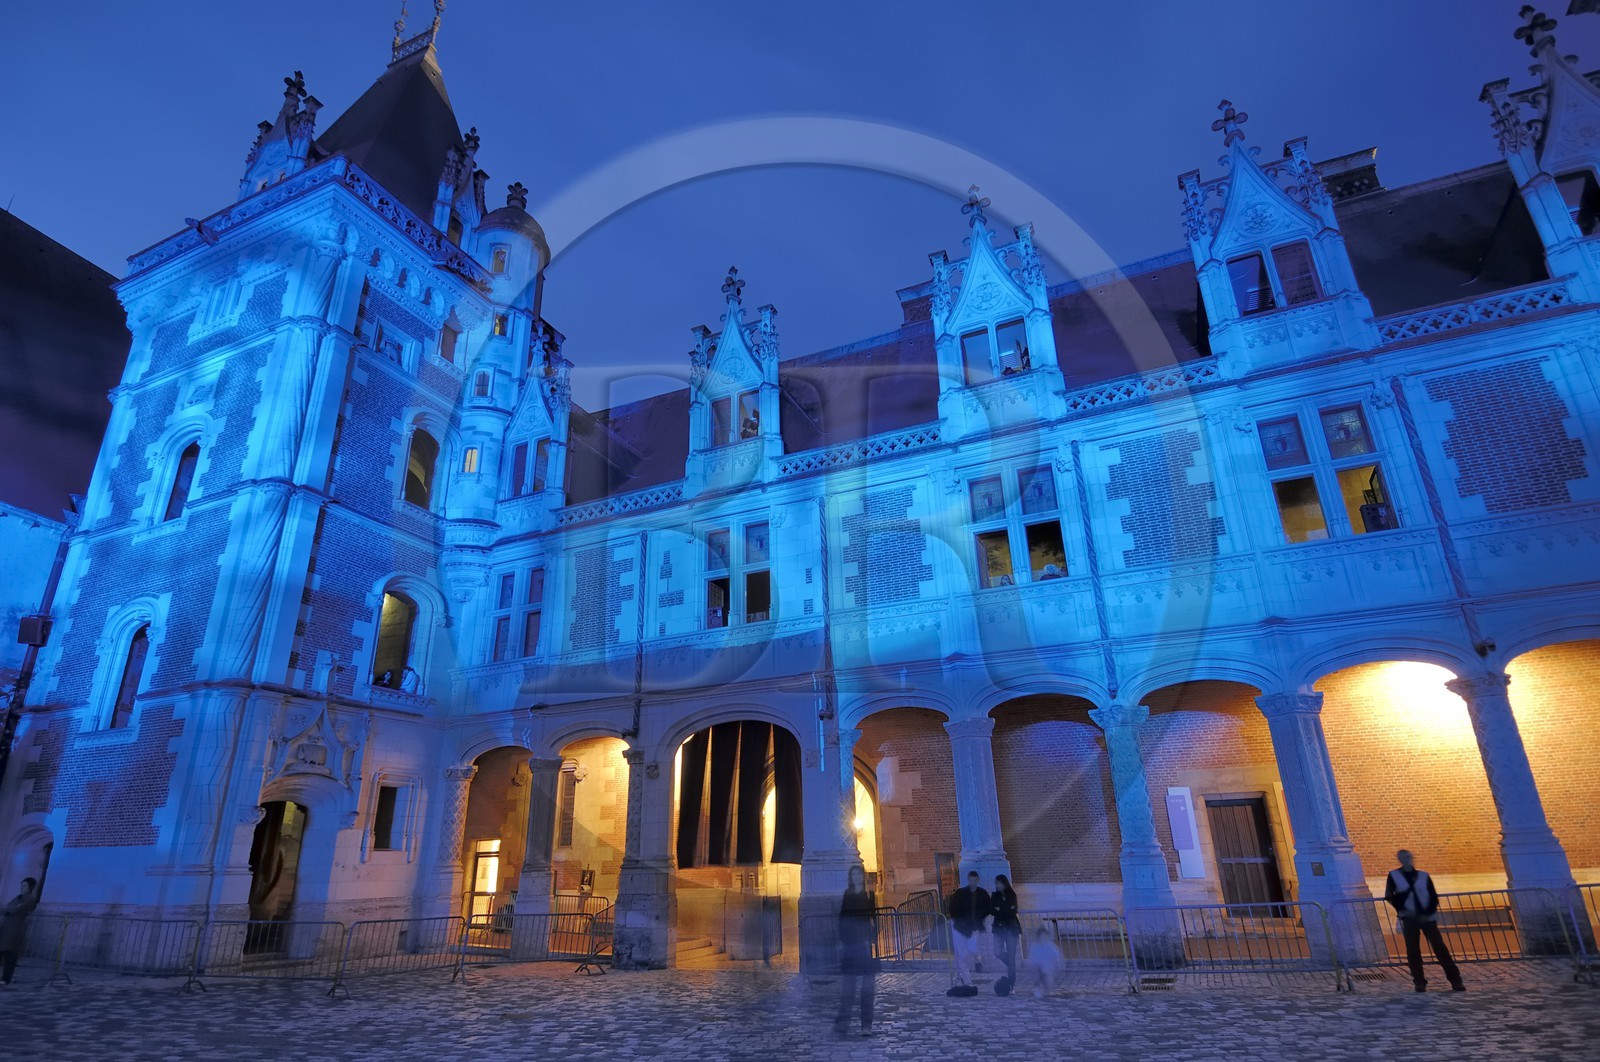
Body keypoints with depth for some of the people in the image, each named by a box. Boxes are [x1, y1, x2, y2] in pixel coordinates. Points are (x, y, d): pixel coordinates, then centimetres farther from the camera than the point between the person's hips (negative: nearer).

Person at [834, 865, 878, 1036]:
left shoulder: (871, 896, 0)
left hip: (866, 944, -2)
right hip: (850, 944, 2)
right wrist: (841, 940, 2)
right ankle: (842, 1021, 5)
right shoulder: (847, 895, 8)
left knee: (867, 987, 3)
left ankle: (867, 1024, 9)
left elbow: (874, 919, -4)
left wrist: (871, 940, -14)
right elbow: (842, 919, 8)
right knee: (847, 987, 1)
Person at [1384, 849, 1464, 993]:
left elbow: (1433, 896, 3)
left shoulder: (1423, 875, 3)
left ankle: (1455, 980, 4)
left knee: (1439, 947, -3)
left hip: (1428, 917, 0)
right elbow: (1389, 896, 3)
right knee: (1413, 950, -2)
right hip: (1409, 918, 0)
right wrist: (1401, 909, -8)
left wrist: (1429, 913, -8)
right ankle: (1420, 982, 5)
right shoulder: (1394, 875, 1)